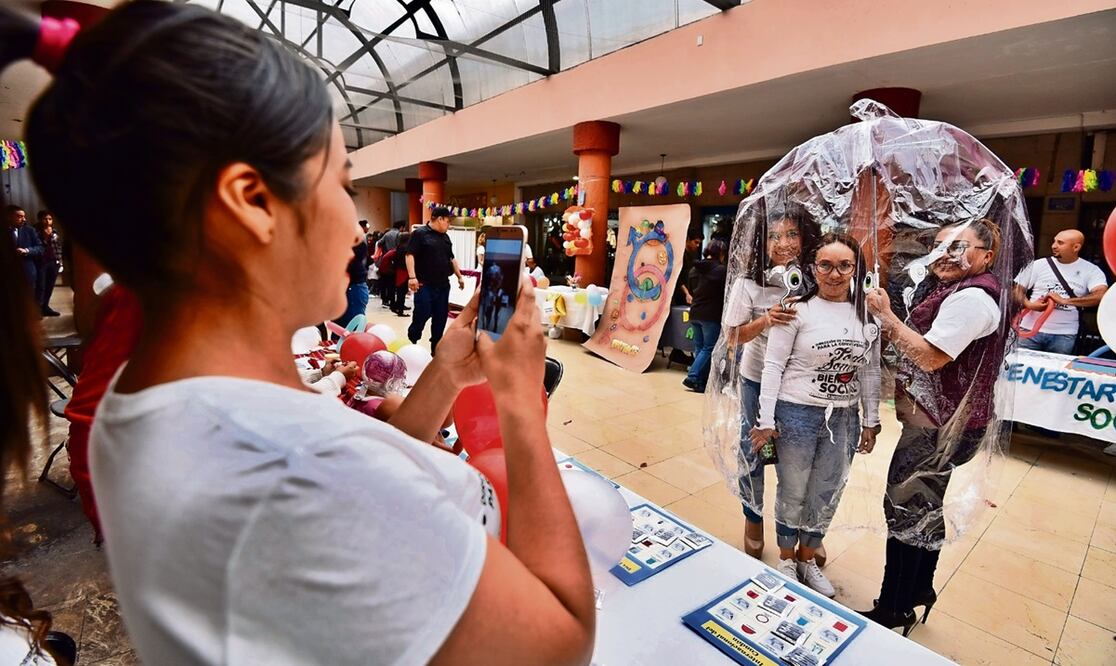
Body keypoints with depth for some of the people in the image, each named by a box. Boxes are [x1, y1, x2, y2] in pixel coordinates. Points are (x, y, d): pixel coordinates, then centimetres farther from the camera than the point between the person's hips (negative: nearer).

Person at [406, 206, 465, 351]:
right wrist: (412, 277, -23)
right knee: (421, 315, -9)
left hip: (443, 285, 7)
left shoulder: (445, 237, 18)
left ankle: (436, 350, 17)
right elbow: (410, 255, -12)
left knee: (441, 318, 7)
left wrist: (459, 276, 21)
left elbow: (451, 258, 25)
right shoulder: (419, 233, -4)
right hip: (424, 285, -7)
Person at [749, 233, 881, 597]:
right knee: (792, 493, 12)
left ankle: (807, 559, 40)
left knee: (826, 496, 17)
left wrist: (870, 421, 11)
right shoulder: (798, 309, -11)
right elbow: (773, 365, -11)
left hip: (844, 419, 5)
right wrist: (765, 420, -12)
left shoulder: (867, 314, 4)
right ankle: (786, 559, 35)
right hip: (797, 415, -4)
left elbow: (870, 372, 10)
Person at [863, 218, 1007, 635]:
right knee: (925, 508, 20)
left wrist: (887, 316, -19)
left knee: (905, 509, -1)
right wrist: (892, 333, 0)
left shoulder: (972, 298, -18)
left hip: (938, 427, -10)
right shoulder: (958, 293, 14)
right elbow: (925, 347, 15)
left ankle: (893, 611, 13)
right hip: (937, 422, 10)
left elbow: (931, 357, -25)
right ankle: (920, 591, 37)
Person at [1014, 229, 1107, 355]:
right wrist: (1029, 305, -12)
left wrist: (1065, 301, -20)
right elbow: (1018, 290, 7)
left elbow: (1102, 296, -11)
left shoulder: (1091, 270, 2)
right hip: (1030, 330, 1)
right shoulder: (1038, 265, 4)